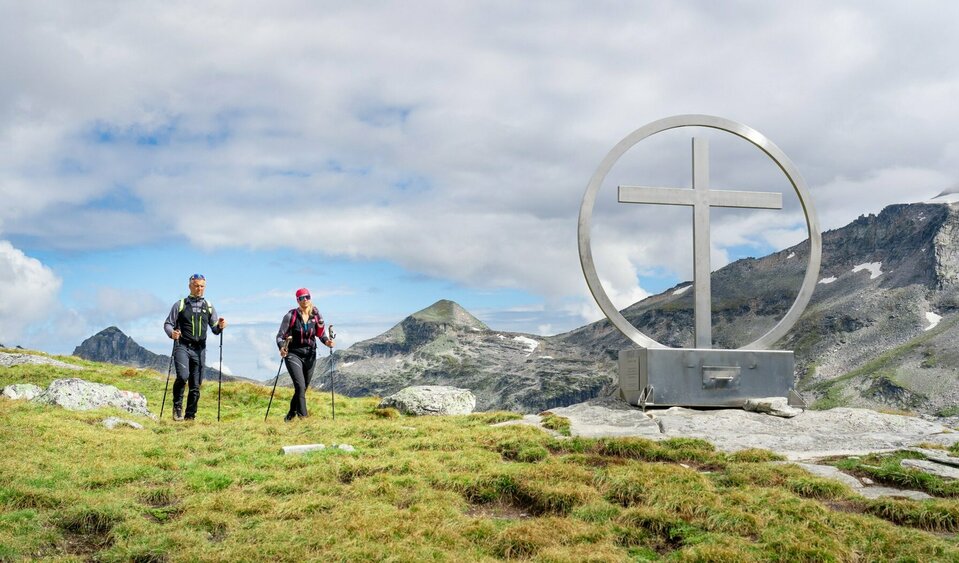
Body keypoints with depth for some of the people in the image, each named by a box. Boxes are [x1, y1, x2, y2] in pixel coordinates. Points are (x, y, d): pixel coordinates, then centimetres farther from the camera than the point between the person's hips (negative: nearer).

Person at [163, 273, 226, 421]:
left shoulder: (208, 306, 13)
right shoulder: (180, 305, 5)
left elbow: (215, 329, 14)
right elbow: (168, 323, 5)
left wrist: (220, 326, -9)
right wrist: (172, 333, -17)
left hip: (199, 349, 3)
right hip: (182, 346, -3)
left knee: (196, 385, 4)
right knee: (183, 376, -25)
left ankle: (190, 416, 13)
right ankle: (177, 406, -4)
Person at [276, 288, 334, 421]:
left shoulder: (316, 316, -1)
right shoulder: (291, 316, -9)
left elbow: (321, 334, 9)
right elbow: (280, 336, -7)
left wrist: (327, 341, -13)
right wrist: (282, 348, -26)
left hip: (310, 355, 4)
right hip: (293, 355, -4)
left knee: (303, 388, 12)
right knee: (300, 386, -19)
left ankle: (291, 415, 32)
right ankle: (303, 416, -18)